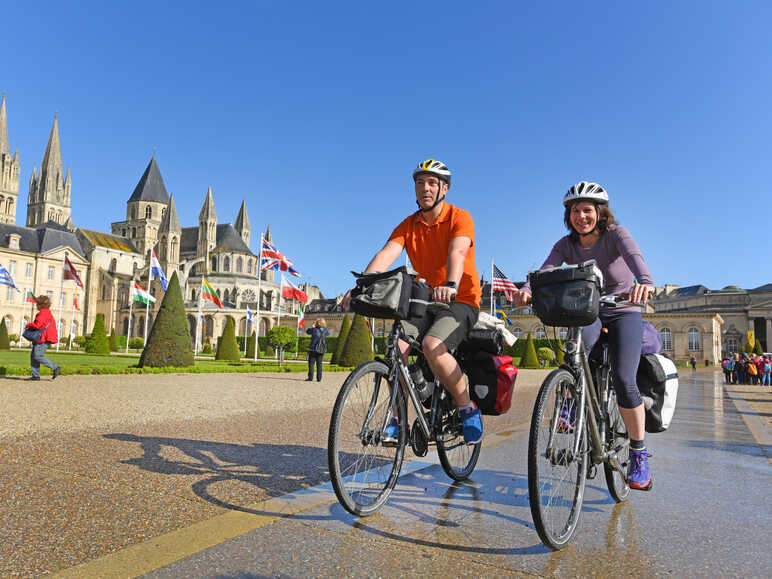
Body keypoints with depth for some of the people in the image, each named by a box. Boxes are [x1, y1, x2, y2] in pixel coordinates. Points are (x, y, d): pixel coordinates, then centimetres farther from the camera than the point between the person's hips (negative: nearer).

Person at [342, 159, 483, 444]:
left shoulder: (460, 218, -7)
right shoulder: (408, 225, 5)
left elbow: (457, 252, -27)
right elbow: (386, 254, -11)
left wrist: (450, 286, -47)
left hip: (461, 301, -4)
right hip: (424, 301, 5)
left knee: (432, 345, -30)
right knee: (396, 347, -19)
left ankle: (468, 409, -9)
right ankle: (398, 420, -3)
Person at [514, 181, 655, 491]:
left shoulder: (615, 234, -15)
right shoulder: (567, 245, -6)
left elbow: (635, 257, -36)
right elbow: (545, 270, -23)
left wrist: (645, 282, -59)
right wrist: (526, 290, -46)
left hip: (623, 313, -2)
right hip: (587, 312, 2)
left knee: (623, 380, -17)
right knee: (580, 343, -34)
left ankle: (639, 454, 0)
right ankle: (571, 404, -14)